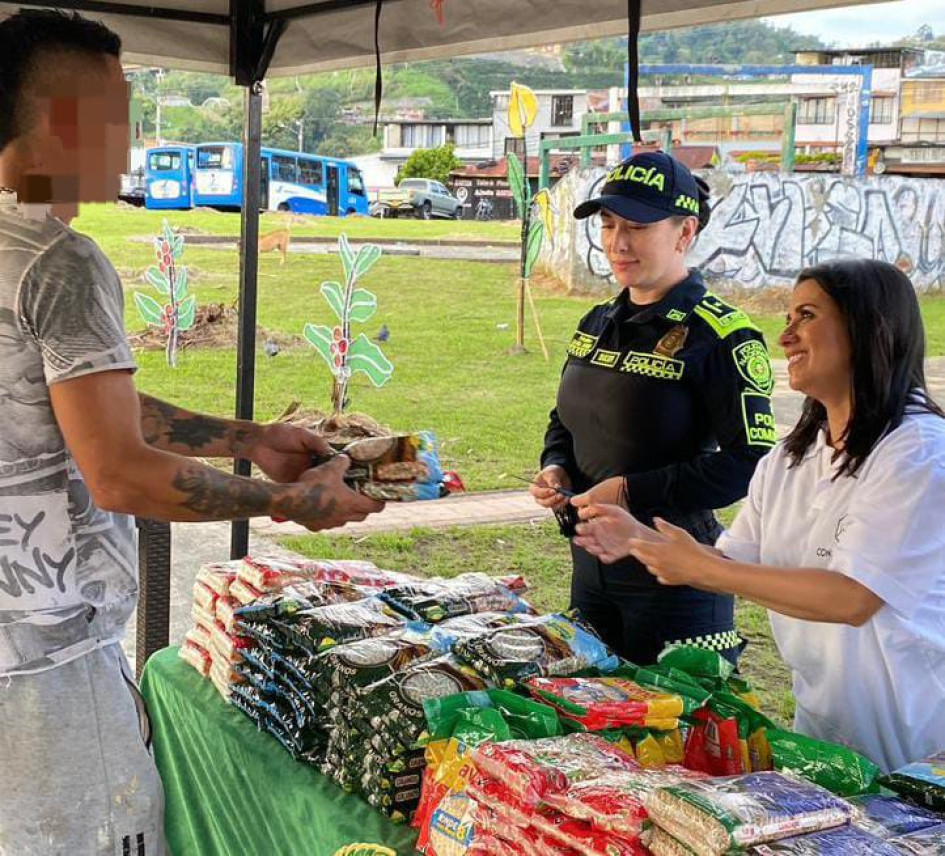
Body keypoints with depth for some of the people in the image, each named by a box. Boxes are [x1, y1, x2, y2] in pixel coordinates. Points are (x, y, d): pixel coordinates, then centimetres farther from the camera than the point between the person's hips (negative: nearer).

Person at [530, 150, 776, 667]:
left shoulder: (721, 337, -15)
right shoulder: (597, 324, 8)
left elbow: (748, 462, -21)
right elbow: (565, 420, 21)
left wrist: (632, 491, -22)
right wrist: (555, 469, -1)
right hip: (591, 562, 8)